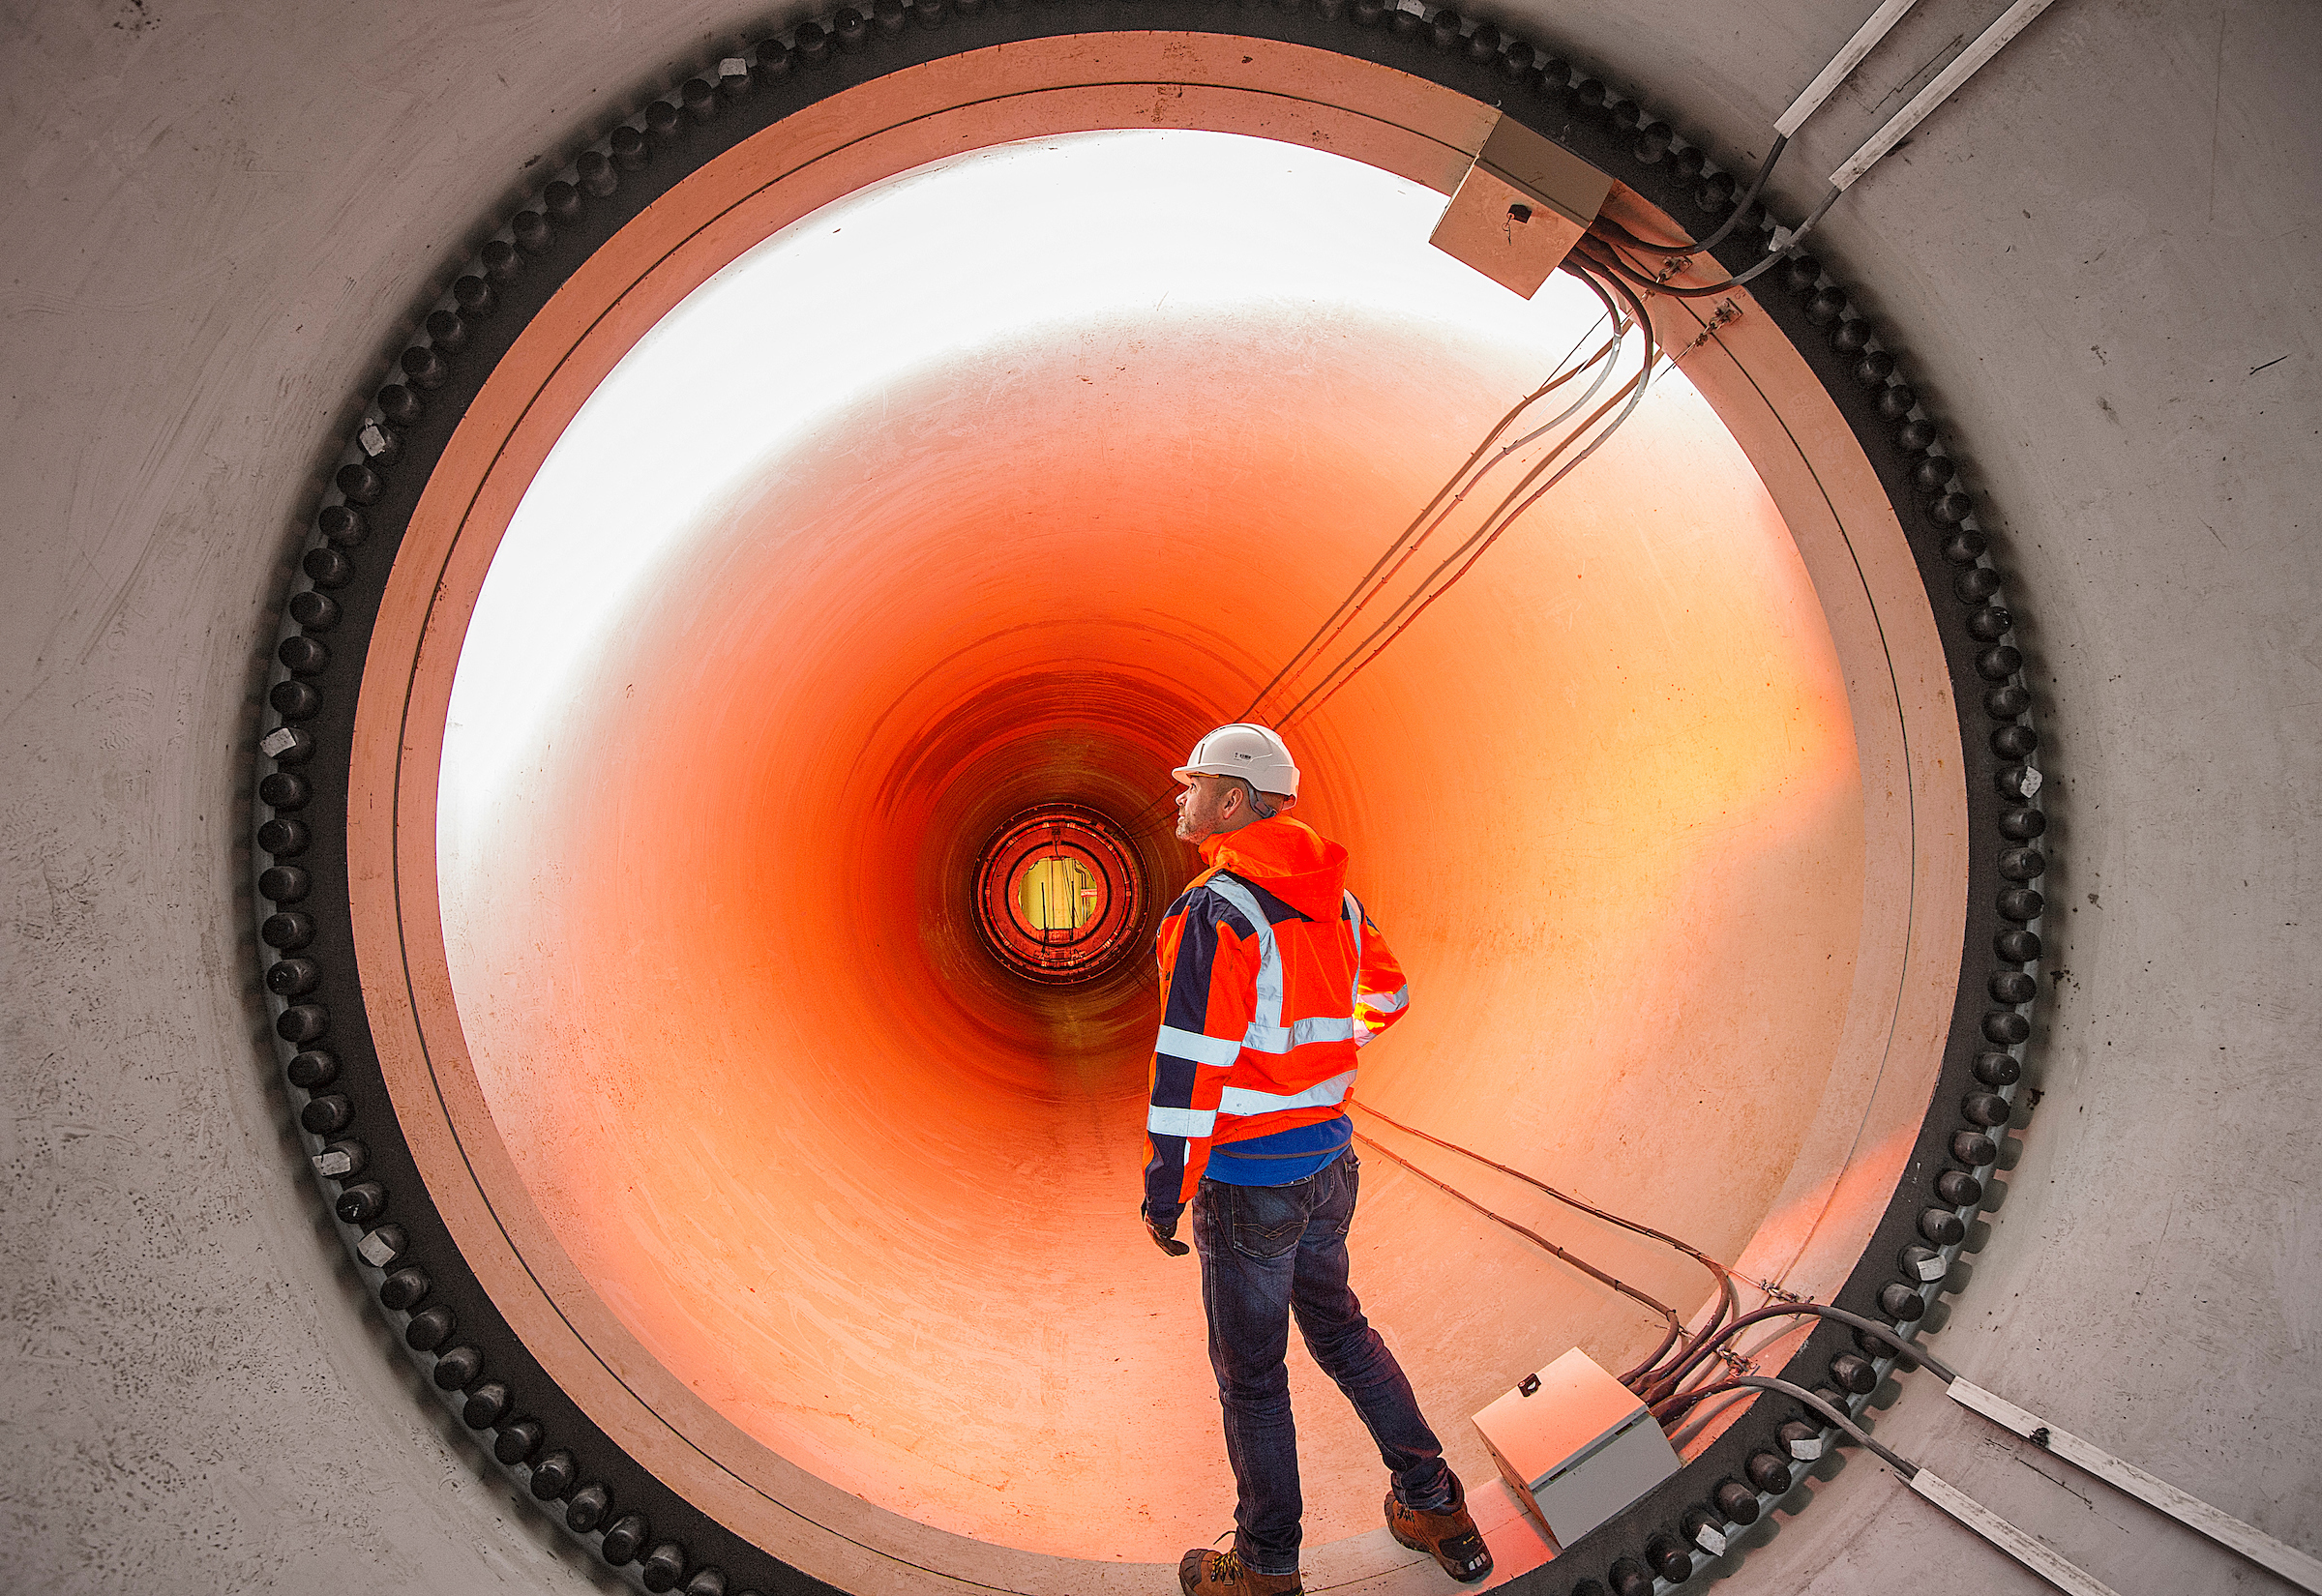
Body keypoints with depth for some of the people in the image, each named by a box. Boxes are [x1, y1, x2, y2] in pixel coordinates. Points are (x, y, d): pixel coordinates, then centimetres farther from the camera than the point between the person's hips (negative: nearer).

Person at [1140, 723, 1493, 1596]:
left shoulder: (1214, 913, -21)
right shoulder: (1332, 897, 4)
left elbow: (1192, 1066, -22)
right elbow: (1387, 992, 20)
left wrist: (1163, 1190, -13)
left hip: (1248, 1178, -8)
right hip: (1330, 1160, 8)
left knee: (1249, 1371, 7)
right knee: (1337, 1328, 25)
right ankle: (1436, 1509, 32)